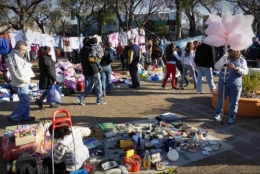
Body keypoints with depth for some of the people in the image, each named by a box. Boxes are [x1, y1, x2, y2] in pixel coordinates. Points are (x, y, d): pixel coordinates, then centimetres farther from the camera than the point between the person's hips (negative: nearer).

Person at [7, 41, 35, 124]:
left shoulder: (19, 56, 13)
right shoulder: (13, 57, -19)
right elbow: (15, 73, -24)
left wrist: (28, 77, 6)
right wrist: (25, 79, -15)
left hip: (24, 83, 10)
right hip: (20, 84, -10)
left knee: (25, 100, 16)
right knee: (25, 101, -6)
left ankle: (25, 117, 28)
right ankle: (13, 117, 6)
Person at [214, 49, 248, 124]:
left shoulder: (242, 60, 3)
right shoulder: (224, 58, 3)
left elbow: (245, 72, -5)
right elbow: (216, 66, -9)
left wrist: (237, 69, -23)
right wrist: (225, 65, -27)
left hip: (235, 85, 0)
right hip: (223, 83, 1)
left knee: (233, 102, 5)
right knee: (220, 99, 12)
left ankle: (232, 116, 19)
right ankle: (218, 113, 29)